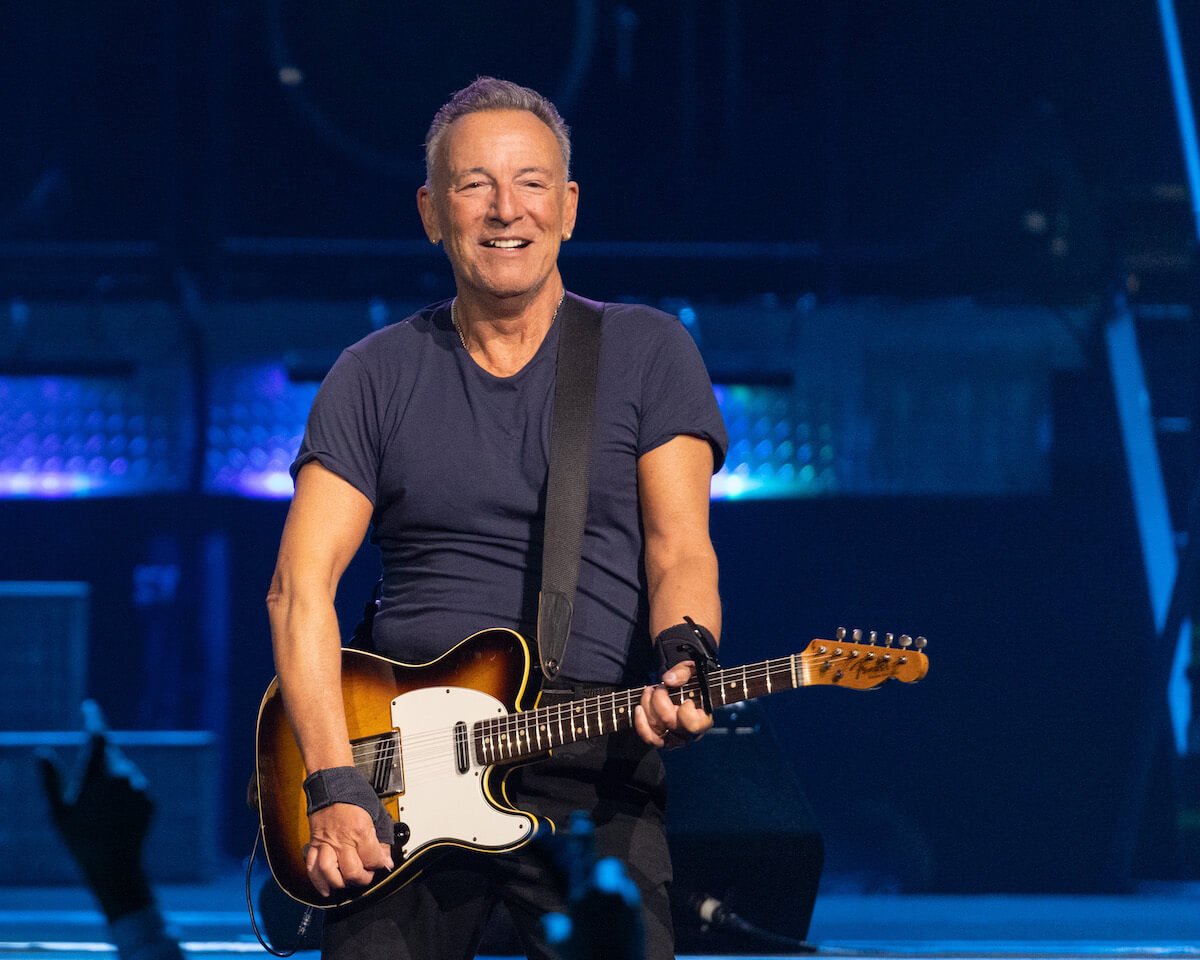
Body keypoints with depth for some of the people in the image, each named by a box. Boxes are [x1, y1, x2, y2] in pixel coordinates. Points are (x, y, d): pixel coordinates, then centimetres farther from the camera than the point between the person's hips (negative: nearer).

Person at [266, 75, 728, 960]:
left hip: (592, 765, -1)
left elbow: (680, 552, 1)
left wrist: (683, 661, -22)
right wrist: (336, 783, -10)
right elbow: (302, 584, 3)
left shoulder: (647, 352, 8)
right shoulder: (376, 377, 10)